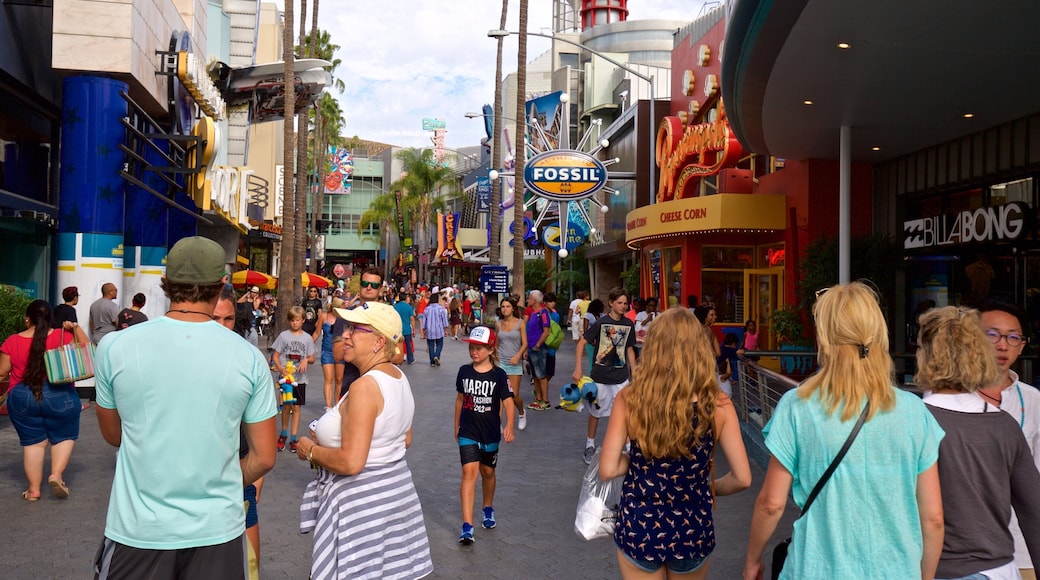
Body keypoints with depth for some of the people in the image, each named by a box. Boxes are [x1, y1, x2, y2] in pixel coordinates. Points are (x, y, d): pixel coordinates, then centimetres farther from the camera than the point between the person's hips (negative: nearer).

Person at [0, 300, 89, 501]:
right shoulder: (62, 336, -6)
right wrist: (76, 327, -5)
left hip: (22, 398, 1)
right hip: (59, 396, -1)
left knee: (33, 441, 11)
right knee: (64, 436, 14)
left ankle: (33, 489, 12)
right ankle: (56, 474, -4)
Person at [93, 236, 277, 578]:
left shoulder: (115, 347, -8)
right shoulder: (249, 357, -9)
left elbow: (113, 435, 8)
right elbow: (264, 458, -3)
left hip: (137, 530, 0)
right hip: (217, 530, 0)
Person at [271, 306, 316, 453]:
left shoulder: (307, 338, 3)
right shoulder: (283, 335, 0)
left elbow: (312, 358, 8)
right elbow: (275, 356, 0)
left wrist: (306, 360, -15)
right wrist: (281, 369, -16)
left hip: (300, 378, 1)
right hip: (285, 377, -1)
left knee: (296, 407, 4)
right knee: (286, 406, 6)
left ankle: (293, 438, 10)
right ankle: (283, 434, 26)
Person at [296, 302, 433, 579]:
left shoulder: (365, 386, -23)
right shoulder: (399, 377, 4)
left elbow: (351, 462, -26)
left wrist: (310, 450, -9)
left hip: (360, 501, -9)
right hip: (394, 490, 9)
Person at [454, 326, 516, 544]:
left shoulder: (499, 375, -9)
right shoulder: (464, 371, -1)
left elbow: (507, 401, -14)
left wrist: (509, 425, -29)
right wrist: (456, 425, 17)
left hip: (490, 432, 0)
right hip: (468, 432, 1)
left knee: (487, 472, 16)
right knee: (469, 471, -12)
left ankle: (488, 509, 43)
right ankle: (467, 526, -15)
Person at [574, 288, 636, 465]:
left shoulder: (628, 324, 0)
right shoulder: (601, 323, -11)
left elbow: (629, 350, 9)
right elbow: (582, 343, -8)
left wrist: (634, 374, 7)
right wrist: (578, 368, -15)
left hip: (621, 376, 2)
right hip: (600, 375, -2)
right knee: (596, 411, 12)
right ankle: (590, 445, 30)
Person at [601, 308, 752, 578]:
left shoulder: (628, 399, -14)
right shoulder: (719, 406, -14)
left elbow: (608, 470, -13)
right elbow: (742, 478, -10)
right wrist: (710, 488, 10)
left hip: (638, 528, -1)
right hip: (693, 531, 1)